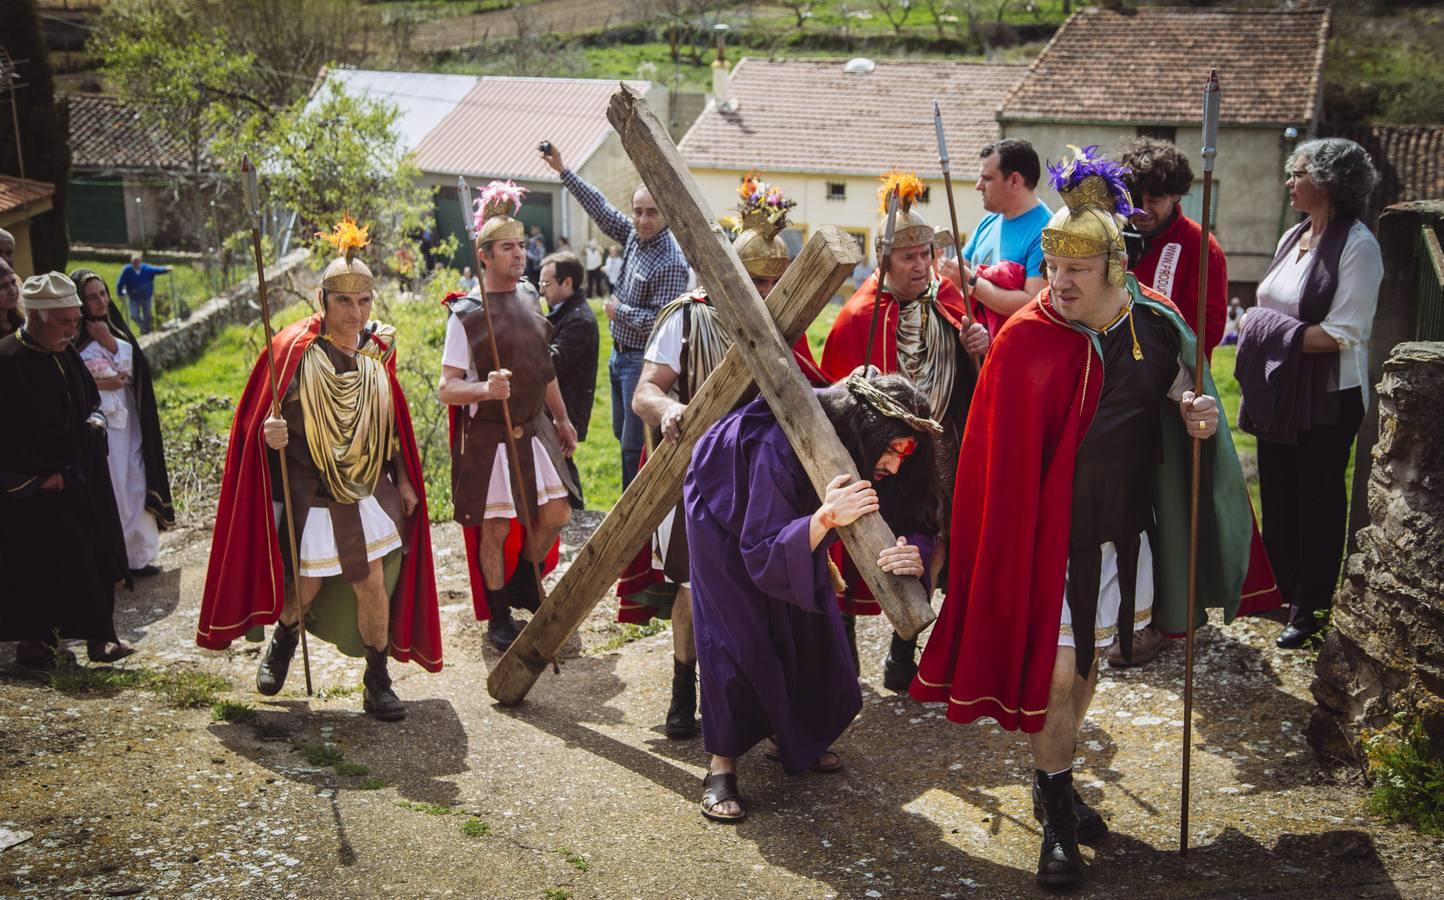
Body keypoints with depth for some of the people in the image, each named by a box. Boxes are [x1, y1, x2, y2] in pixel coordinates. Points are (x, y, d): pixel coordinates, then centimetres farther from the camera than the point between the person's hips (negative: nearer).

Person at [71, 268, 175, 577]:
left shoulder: (115, 328, 9)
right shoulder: (72, 337, -9)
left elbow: (138, 368, 1)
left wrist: (111, 344, -9)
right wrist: (99, 384, -14)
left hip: (126, 418, 6)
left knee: (135, 485, 7)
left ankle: (136, 554, 16)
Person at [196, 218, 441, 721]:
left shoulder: (377, 349, 1)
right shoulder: (294, 349, -13)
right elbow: (259, 419, -8)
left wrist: (403, 479, 13)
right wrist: (269, 435, -30)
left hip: (370, 494, 3)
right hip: (309, 497, -3)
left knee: (374, 586, -1)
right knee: (304, 591, 9)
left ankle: (377, 684, 16)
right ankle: (283, 642, 44)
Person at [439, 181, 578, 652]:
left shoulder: (529, 304, 7)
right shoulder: (466, 316, -12)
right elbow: (446, 390, -14)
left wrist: (562, 419, 23)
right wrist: (485, 388, -32)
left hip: (535, 432, 6)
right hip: (489, 437, -6)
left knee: (556, 514, 6)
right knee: (495, 528, 2)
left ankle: (524, 584, 32)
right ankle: (499, 617, 19)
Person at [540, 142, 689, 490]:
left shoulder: (670, 263, -23)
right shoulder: (634, 234, 2)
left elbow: (661, 321, -27)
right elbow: (600, 208, 13)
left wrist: (619, 310, -14)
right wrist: (563, 170, 14)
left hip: (643, 360, -10)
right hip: (620, 353, 10)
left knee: (634, 446, -4)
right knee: (622, 434, 20)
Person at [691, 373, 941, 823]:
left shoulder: (863, 462, -27)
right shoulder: (781, 447, -44)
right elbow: (762, 557, -41)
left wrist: (914, 558, -48)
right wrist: (827, 517, -57)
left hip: (792, 515, 6)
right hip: (726, 510, -6)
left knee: (811, 622, 5)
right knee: (737, 631, -13)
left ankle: (789, 737, 26)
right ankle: (721, 765, -1)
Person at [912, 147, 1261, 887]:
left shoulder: (1154, 321, -4)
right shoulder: (1025, 338, -15)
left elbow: (1174, 386, 15)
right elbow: (995, 452, -12)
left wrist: (1195, 410, -8)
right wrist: (1007, 539, -14)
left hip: (1123, 534, 5)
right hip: (1050, 538, -4)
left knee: (1088, 661, 18)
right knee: (1053, 673, 0)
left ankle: (1054, 786, 37)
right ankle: (1057, 820, 17)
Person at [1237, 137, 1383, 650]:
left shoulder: (1357, 246, -14)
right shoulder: (1293, 238, 10)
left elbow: (1344, 335, -20)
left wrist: (1279, 333, -16)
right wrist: (1255, 326, -1)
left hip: (1328, 398, -7)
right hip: (1279, 392, 7)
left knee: (1318, 501, 5)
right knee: (1278, 494, 14)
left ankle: (1309, 609, 17)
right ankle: (1285, 588, 29)